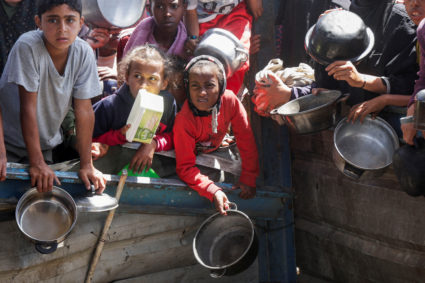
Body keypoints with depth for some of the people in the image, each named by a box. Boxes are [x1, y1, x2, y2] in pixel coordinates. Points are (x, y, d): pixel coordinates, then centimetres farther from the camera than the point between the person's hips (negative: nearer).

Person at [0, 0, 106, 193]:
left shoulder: (83, 53, -13)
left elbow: (83, 110, -10)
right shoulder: (27, 47, -25)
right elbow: (28, 107, -24)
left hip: (45, 143, 4)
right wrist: (37, 162, -23)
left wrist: (86, 165, -10)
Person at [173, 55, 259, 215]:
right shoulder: (184, 120, -40)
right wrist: (213, 191, -51)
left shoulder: (230, 101, -30)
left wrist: (248, 179, -23)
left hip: (214, 149, 5)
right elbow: (185, 167, -38)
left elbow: (246, 139, -20)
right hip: (193, 154, -5)